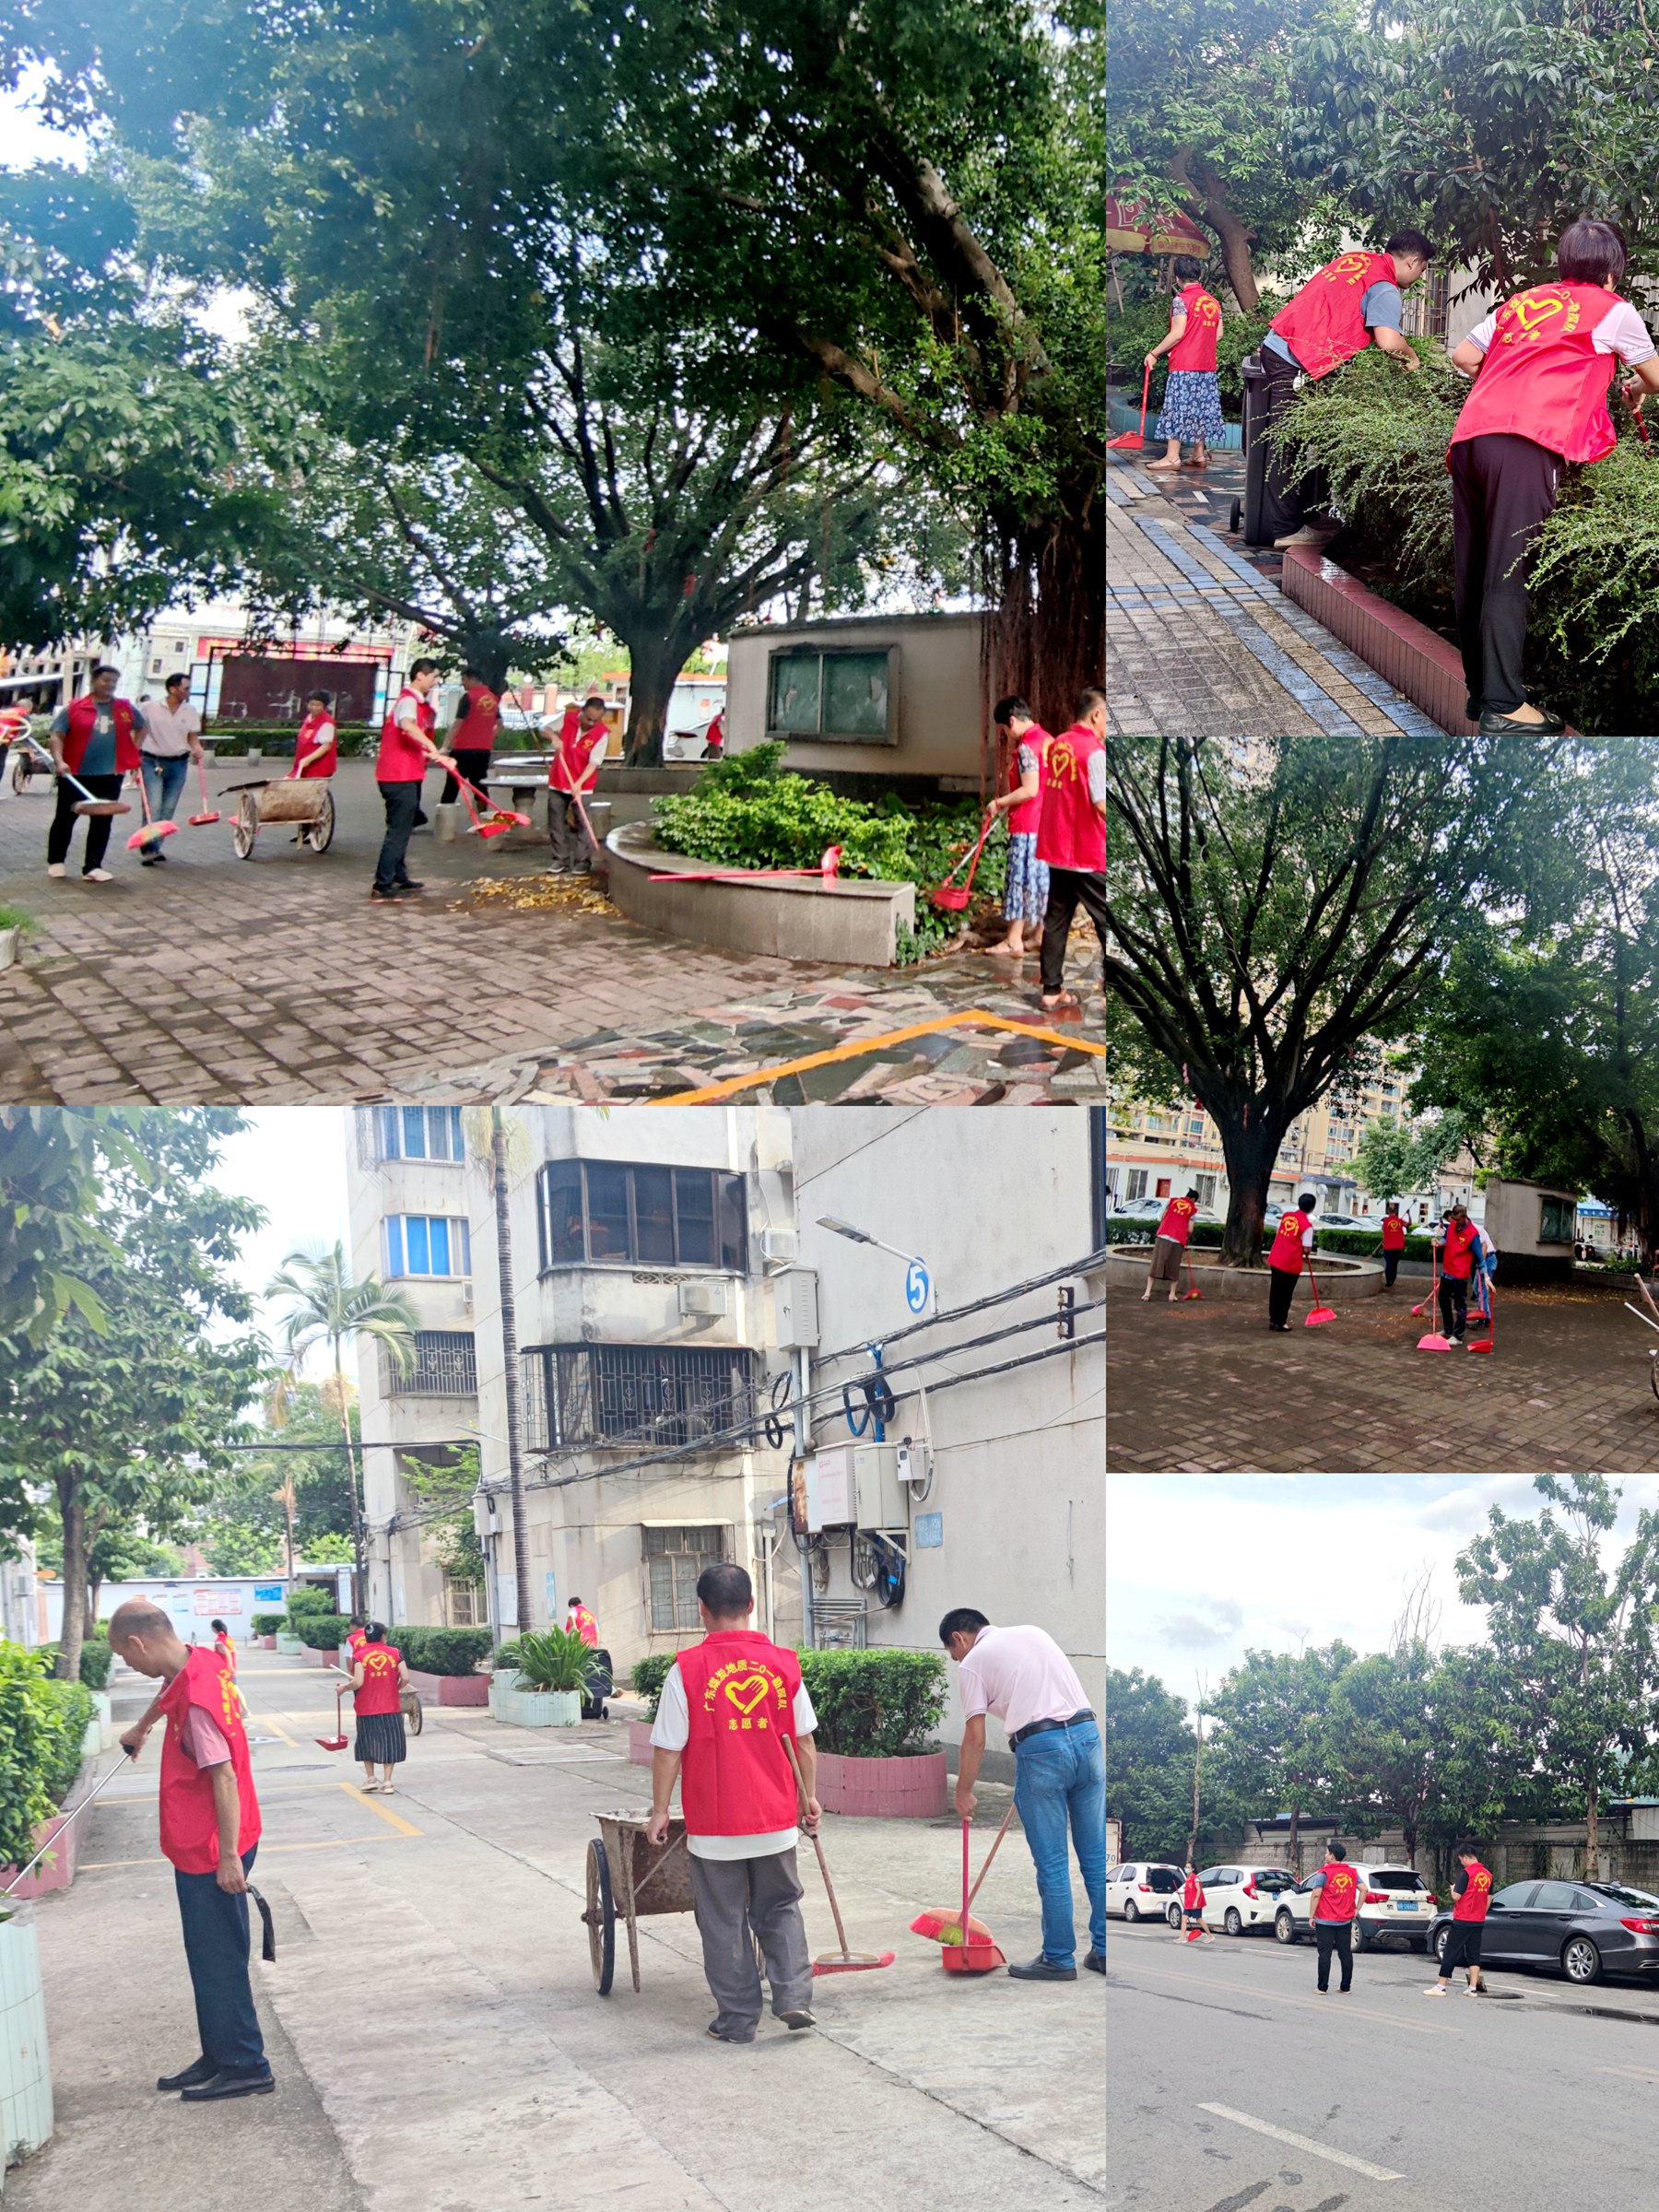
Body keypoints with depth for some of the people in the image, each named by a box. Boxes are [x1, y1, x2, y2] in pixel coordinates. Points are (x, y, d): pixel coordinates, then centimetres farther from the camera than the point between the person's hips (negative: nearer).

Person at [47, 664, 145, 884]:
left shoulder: (126, 708, 6)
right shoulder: (74, 708, -4)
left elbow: (141, 728, 24)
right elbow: (56, 736, -7)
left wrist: (134, 750, 11)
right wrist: (59, 761, -22)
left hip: (110, 775, 2)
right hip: (75, 774, -2)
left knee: (102, 822, -1)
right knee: (65, 818, 9)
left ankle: (93, 867, 3)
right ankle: (55, 861, 24)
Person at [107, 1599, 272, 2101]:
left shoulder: (196, 1701, -26)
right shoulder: (201, 1661, 3)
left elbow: (224, 1776, -27)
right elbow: (169, 1695, 28)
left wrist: (229, 1856, -24)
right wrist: (141, 1728, 49)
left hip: (210, 1853, -9)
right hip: (202, 1849, 9)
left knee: (218, 1959, 0)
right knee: (209, 1956, 17)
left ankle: (245, 2067, 9)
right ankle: (218, 2058, 26)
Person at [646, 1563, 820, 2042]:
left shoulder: (687, 1669, -12)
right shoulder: (783, 1663, -3)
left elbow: (668, 1749, -9)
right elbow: (805, 1742, 5)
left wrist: (660, 1810, 2)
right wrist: (808, 1797, 18)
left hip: (714, 1826, -3)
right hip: (776, 1820, 3)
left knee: (725, 1923, 9)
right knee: (780, 1910, 19)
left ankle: (737, 2019, 14)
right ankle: (793, 1996, 6)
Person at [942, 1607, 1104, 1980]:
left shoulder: (973, 1662, 5)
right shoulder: (1034, 1633, 22)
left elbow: (975, 1739, 2)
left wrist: (963, 1792, 13)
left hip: (1040, 1747, -6)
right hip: (1087, 1733, 6)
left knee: (1052, 1864, 4)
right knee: (1096, 1857, 11)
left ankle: (1059, 1959, 11)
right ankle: (1104, 1952, 17)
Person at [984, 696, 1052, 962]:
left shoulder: (1026, 746, -17)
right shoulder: (1047, 740, 11)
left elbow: (1030, 790, -23)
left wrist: (1001, 802, -11)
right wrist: (1010, 800, 20)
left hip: (1027, 826, -9)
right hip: (1047, 823, 9)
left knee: (1021, 879, -4)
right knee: (1042, 877, 13)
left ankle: (1014, 942, -2)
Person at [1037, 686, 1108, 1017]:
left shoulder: (1057, 745, 9)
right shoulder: (1095, 751, -15)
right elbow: (1101, 804, -21)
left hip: (1056, 850, 8)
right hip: (1089, 854, -8)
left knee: (1056, 921, 11)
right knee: (1108, 924, 0)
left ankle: (1052, 990, 13)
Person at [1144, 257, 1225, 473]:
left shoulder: (1181, 300, -9)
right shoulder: (1213, 301, 10)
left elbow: (1177, 333, -15)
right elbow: (1218, 334, 11)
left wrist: (1155, 354, -7)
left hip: (1183, 366, -6)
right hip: (1207, 366, 6)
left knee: (1178, 408, -5)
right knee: (1202, 407, 11)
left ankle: (1172, 457, -8)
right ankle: (1200, 454, 13)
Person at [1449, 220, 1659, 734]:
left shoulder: (1522, 302, 24)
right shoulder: (1613, 310, 13)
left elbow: (1463, 357, 24)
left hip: (1469, 435, 6)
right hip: (1526, 445, -6)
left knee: (1472, 572, 8)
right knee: (1506, 575, -10)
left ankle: (1481, 690, 16)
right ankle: (1502, 706, -13)